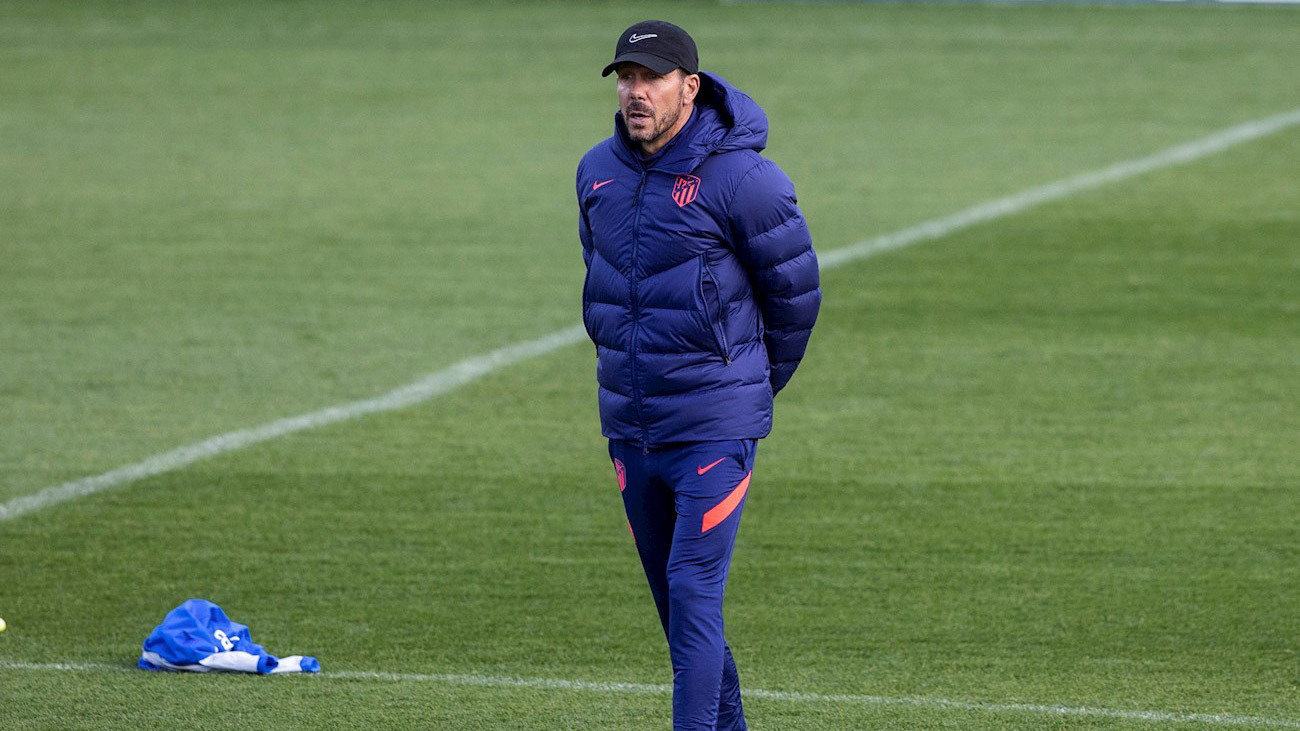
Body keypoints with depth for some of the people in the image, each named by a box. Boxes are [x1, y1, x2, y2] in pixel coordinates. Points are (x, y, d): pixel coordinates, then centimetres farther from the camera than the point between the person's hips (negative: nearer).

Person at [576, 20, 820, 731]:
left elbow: (795, 292, -3)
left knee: (694, 591, -13)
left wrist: (757, 385, 9)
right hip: (628, 426, 6)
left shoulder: (741, 179, -14)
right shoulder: (598, 172, 5)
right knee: (671, 593, 13)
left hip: (715, 429, -6)